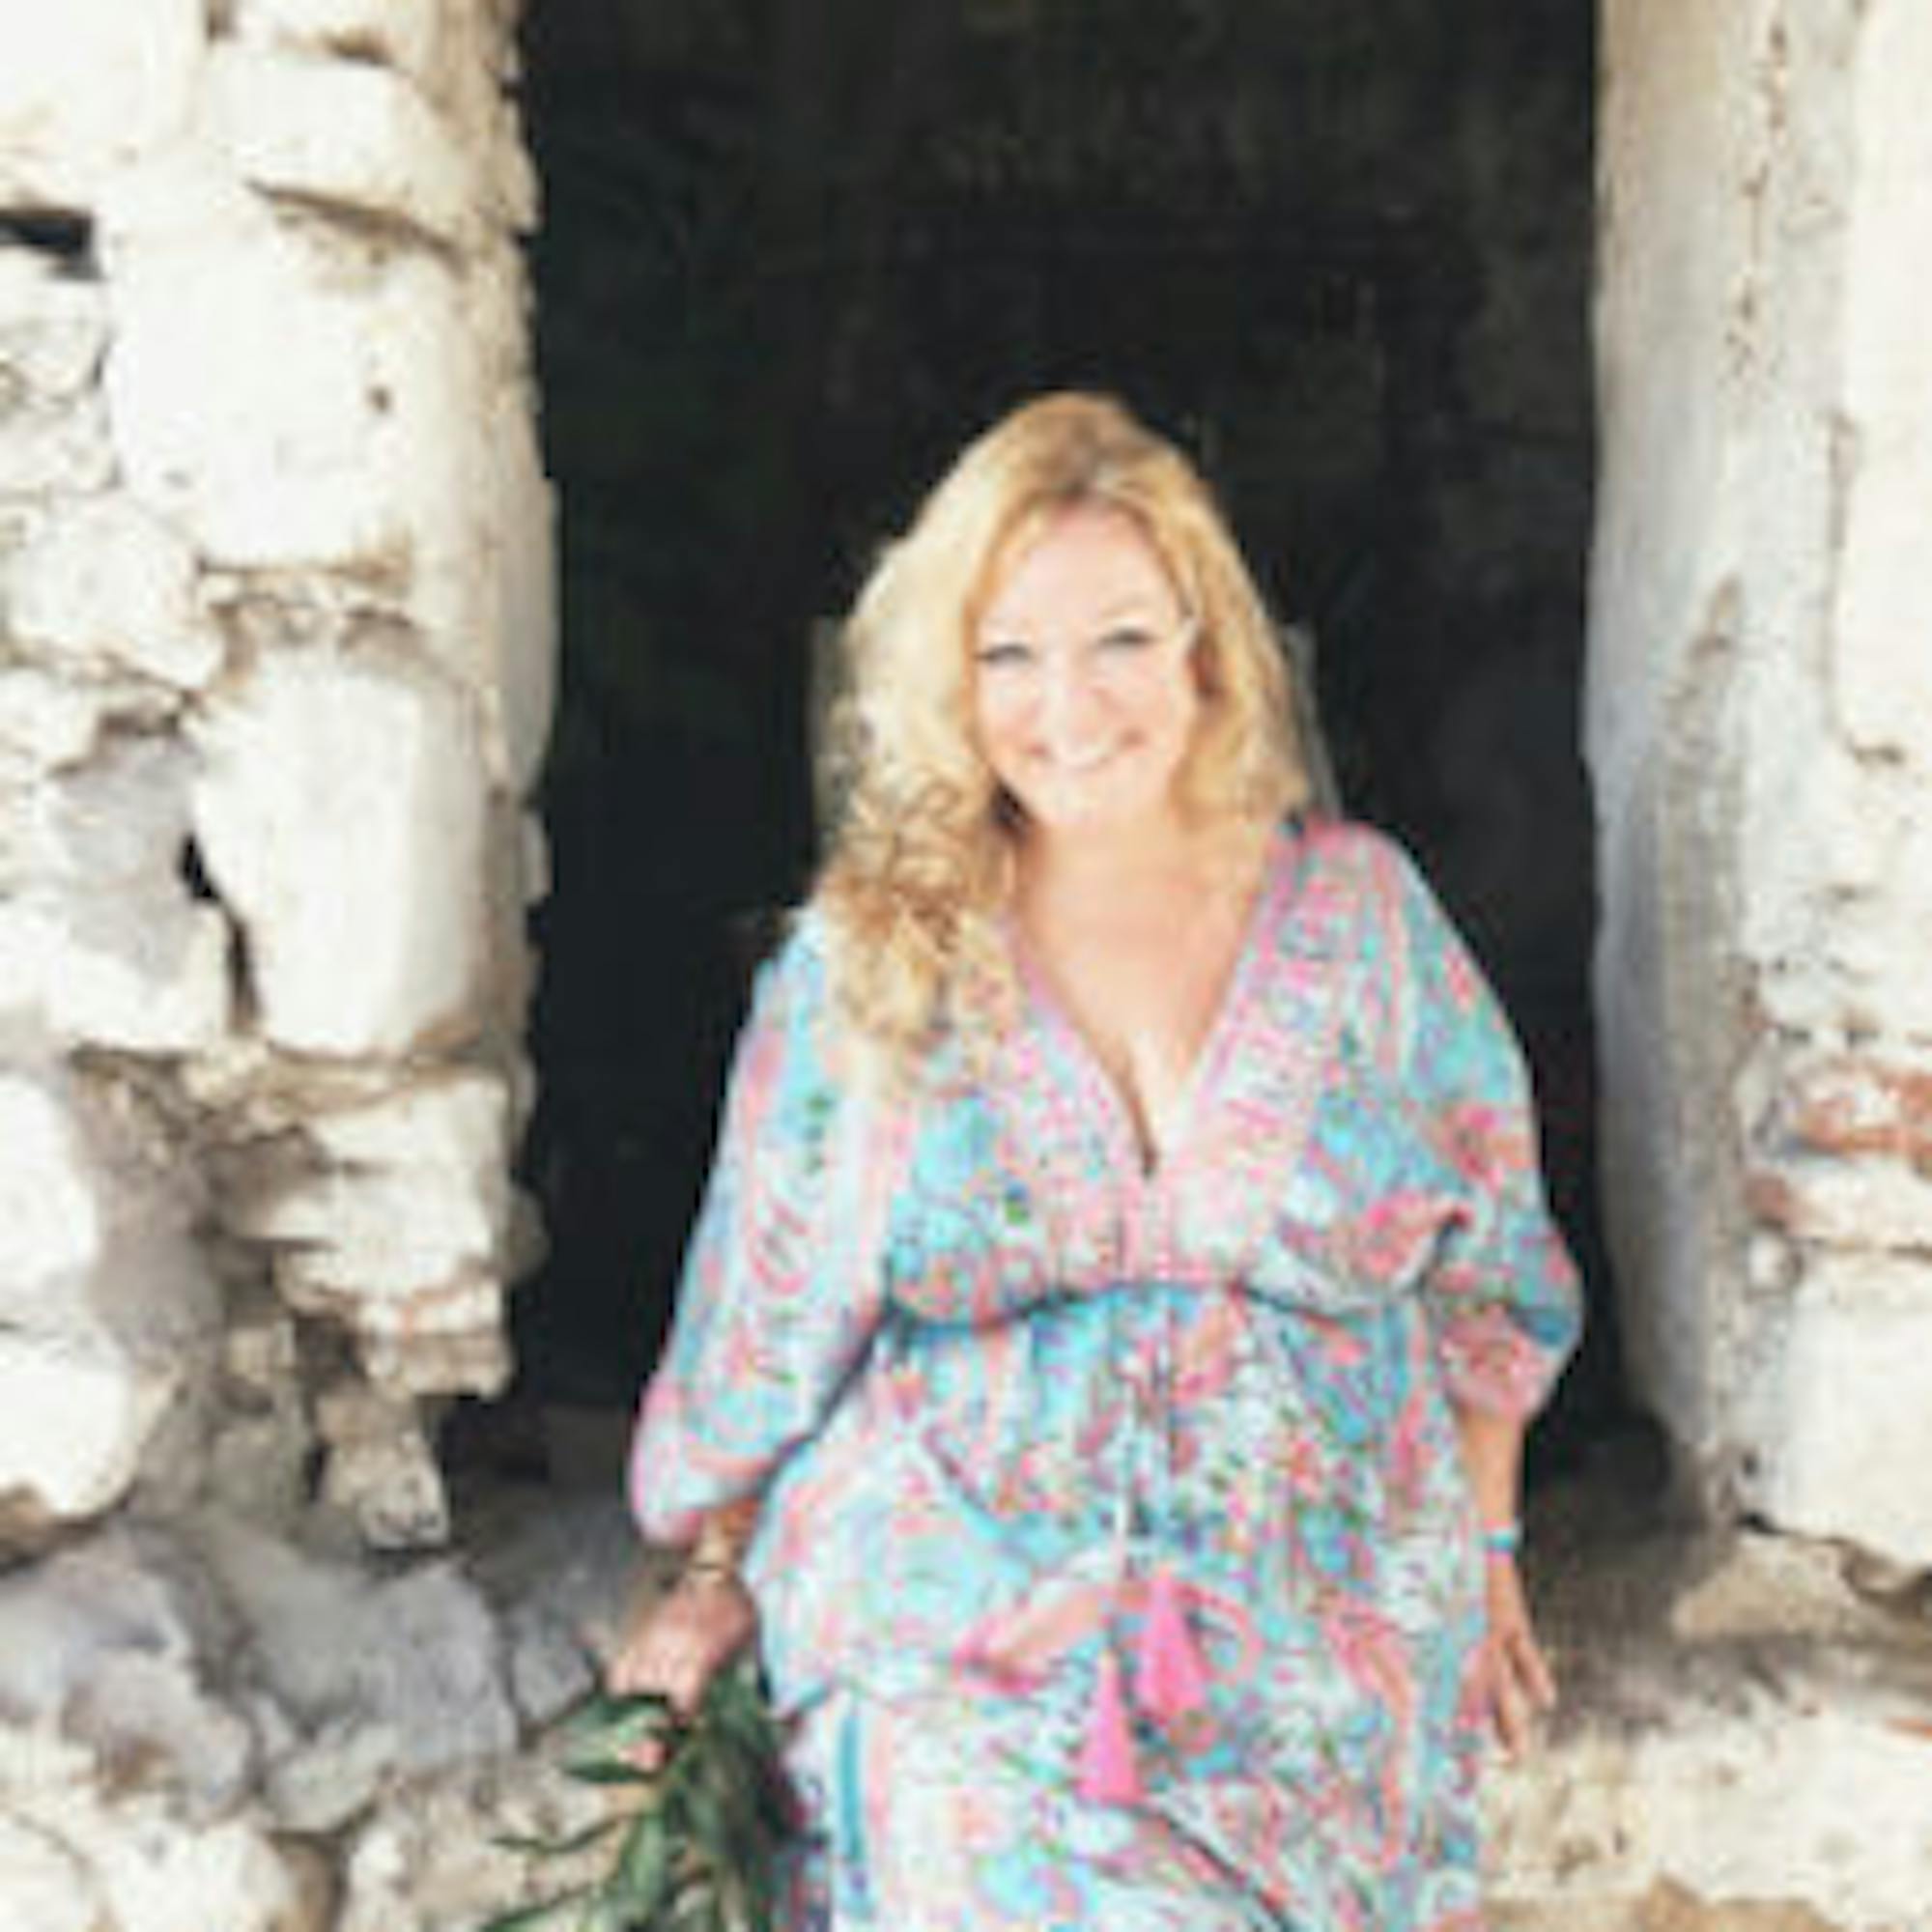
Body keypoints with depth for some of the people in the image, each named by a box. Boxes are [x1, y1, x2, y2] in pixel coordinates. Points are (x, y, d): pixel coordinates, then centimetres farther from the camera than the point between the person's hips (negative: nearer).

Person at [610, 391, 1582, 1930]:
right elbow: (765, 1314, 10)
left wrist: (1484, 1553, 14)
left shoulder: (1359, 912, 3)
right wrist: (725, 1581, 15)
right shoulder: (865, 963, 1)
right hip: (967, 1663, -1)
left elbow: (1481, 1269, 12)